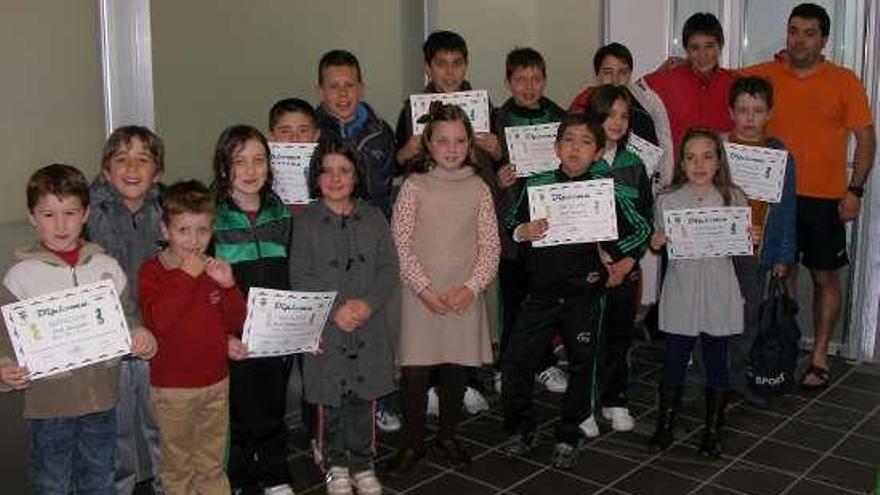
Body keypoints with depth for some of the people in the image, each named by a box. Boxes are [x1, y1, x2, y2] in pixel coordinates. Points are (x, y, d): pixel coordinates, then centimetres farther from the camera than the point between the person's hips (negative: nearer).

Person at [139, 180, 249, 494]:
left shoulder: (214, 269, 4)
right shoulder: (152, 271, -11)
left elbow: (236, 323, 2)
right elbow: (157, 321, -27)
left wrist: (228, 286, -15)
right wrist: (186, 277, -28)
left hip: (215, 380, 4)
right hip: (173, 386, -4)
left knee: (213, 462, 19)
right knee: (178, 462, 13)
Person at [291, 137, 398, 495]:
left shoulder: (374, 218, 6)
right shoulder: (306, 222, -2)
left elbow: (389, 269, 1)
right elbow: (301, 278, -7)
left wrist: (368, 303, -14)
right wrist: (335, 309, -17)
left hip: (370, 328, 2)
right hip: (325, 329, -2)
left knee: (364, 399, 10)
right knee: (330, 402, 8)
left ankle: (363, 465, 27)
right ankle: (336, 466, 27)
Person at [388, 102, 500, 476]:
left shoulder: (478, 189, 3)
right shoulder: (414, 186, -3)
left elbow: (490, 246, 2)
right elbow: (400, 244, -5)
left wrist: (471, 287, -11)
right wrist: (424, 288, -12)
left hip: (465, 296, 2)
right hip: (421, 296, -2)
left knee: (457, 368, 10)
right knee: (414, 372, -1)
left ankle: (448, 437, 29)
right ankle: (412, 442, 18)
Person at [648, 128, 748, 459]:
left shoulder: (734, 198, -1)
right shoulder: (667, 200, -2)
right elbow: (658, 245, 7)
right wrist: (656, 243, -14)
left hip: (719, 297, 0)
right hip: (680, 295, 0)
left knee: (716, 363, 10)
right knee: (674, 362, 9)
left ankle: (713, 431, 25)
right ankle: (665, 426, 25)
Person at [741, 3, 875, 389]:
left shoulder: (844, 81, -1)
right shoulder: (764, 76, 4)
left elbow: (865, 138, -1)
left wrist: (855, 190, -8)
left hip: (824, 199, -1)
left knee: (825, 277, 6)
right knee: (782, 273, 10)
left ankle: (820, 358, 17)